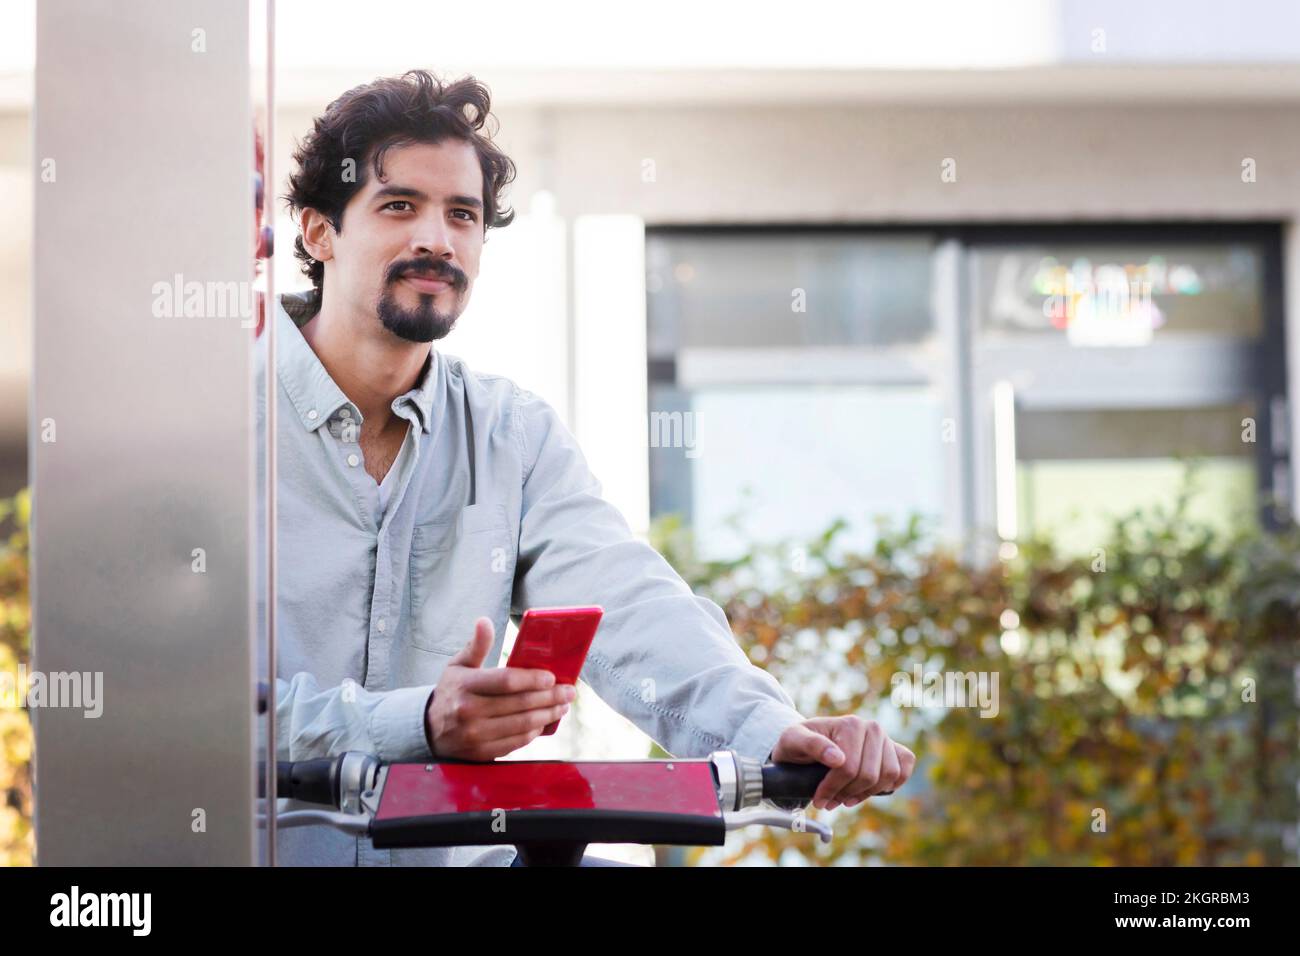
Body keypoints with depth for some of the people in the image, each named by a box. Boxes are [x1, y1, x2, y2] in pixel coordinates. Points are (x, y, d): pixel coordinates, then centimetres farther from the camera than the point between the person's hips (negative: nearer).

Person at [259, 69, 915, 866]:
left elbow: (626, 605, -7)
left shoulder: (516, 432, 9)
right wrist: (418, 724, -30)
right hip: (268, 847, -3)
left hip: (457, 854, 3)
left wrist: (770, 728, -25)